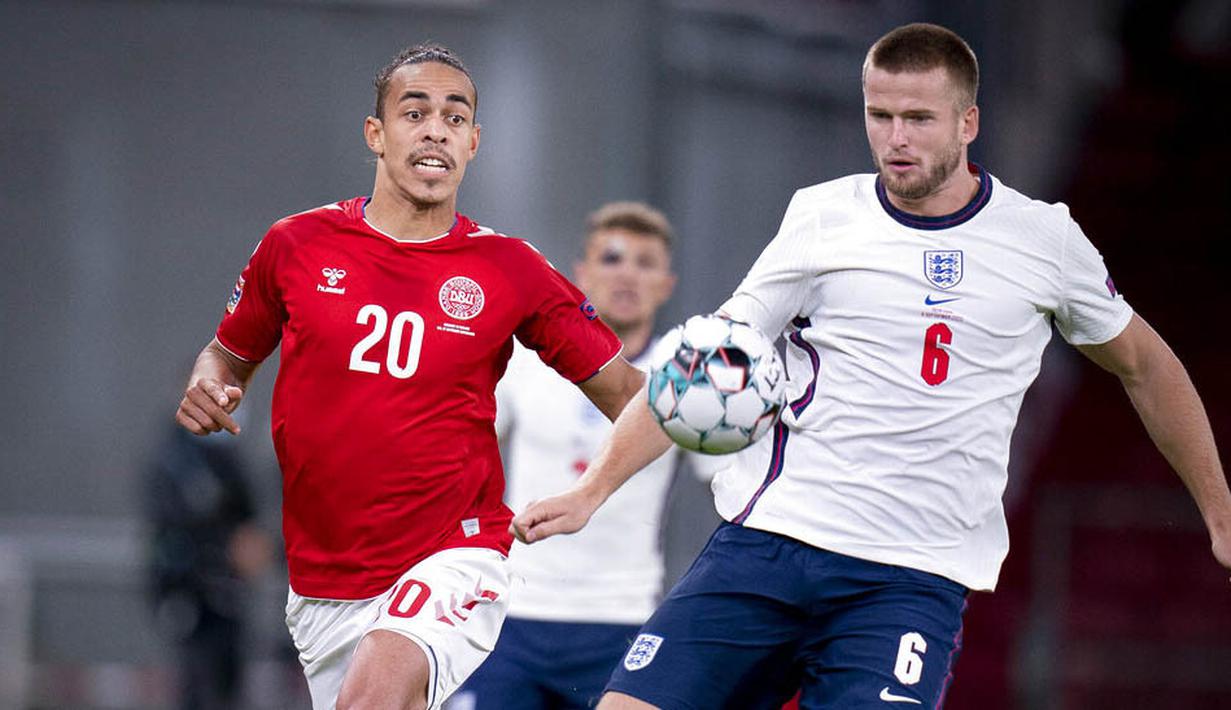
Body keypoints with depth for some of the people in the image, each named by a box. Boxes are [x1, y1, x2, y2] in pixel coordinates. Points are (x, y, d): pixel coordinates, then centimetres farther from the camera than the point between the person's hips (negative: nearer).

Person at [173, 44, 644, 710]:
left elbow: (622, 392, 4)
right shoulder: (296, 245, 2)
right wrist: (208, 388, -4)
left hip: (453, 561, -3)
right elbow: (229, 353, 18)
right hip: (320, 579, 3)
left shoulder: (510, 270, -1)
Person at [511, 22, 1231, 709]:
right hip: (766, 533, 1)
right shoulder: (822, 216, 5)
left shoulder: (1044, 239, 6)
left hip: (912, 578, -1)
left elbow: (1144, 367, 21)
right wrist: (592, 491, -3)